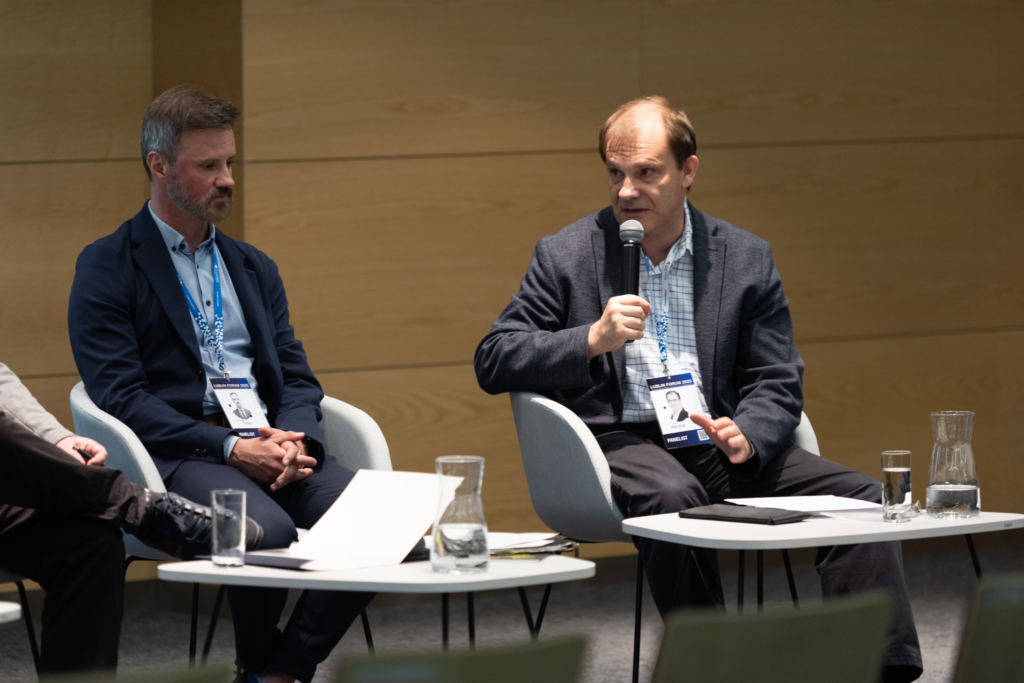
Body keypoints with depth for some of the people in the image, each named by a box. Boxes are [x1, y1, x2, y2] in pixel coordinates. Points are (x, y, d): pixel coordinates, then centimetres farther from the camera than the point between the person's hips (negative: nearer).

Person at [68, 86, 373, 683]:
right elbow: (120, 396, -7)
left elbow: (297, 377, 19)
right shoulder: (107, 268, 3)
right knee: (268, 530, -35)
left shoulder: (255, 268, 23)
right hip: (178, 455, -6)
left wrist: (292, 438, -6)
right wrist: (229, 448, -16)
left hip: (270, 444, 6)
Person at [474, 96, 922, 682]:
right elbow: (493, 362, 1)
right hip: (618, 442, -3)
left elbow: (777, 385, 11)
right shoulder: (566, 255, 7)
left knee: (862, 496, -15)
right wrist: (592, 341, -15)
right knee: (672, 495, -38)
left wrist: (745, 436, -13)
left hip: (720, 445, 3)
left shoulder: (746, 259, 12)